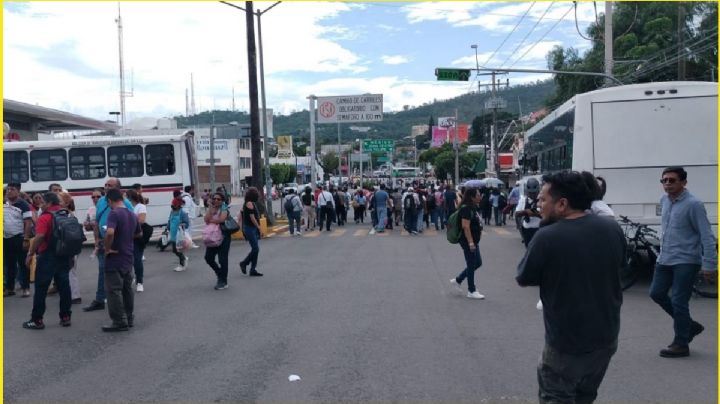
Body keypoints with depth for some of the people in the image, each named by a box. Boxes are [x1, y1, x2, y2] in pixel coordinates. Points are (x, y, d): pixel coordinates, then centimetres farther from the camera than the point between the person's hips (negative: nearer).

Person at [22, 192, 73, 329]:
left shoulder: (45, 217, -12)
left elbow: (39, 237, -22)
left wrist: (30, 254, -13)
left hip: (47, 256, -7)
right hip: (64, 256, 7)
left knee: (41, 288, 1)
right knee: (64, 286, 8)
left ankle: (37, 320, 5)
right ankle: (65, 317, 10)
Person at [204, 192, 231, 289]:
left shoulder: (224, 209, -4)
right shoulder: (210, 209, 11)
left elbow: (222, 219, -22)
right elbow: (206, 219, -7)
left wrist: (211, 221, -8)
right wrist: (211, 207, -9)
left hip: (223, 236, -6)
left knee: (222, 259, -3)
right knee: (208, 258, 6)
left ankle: (223, 282, 8)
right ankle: (219, 273, 30)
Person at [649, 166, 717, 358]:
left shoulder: (693, 204, -16)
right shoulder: (664, 200, 7)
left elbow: (706, 236, -17)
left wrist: (709, 265, -20)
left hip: (685, 261, -8)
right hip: (665, 259, 8)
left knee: (678, 302, -4)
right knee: (657, 293, 10)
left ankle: (681, 344, 12)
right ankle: (689, 325, 27)